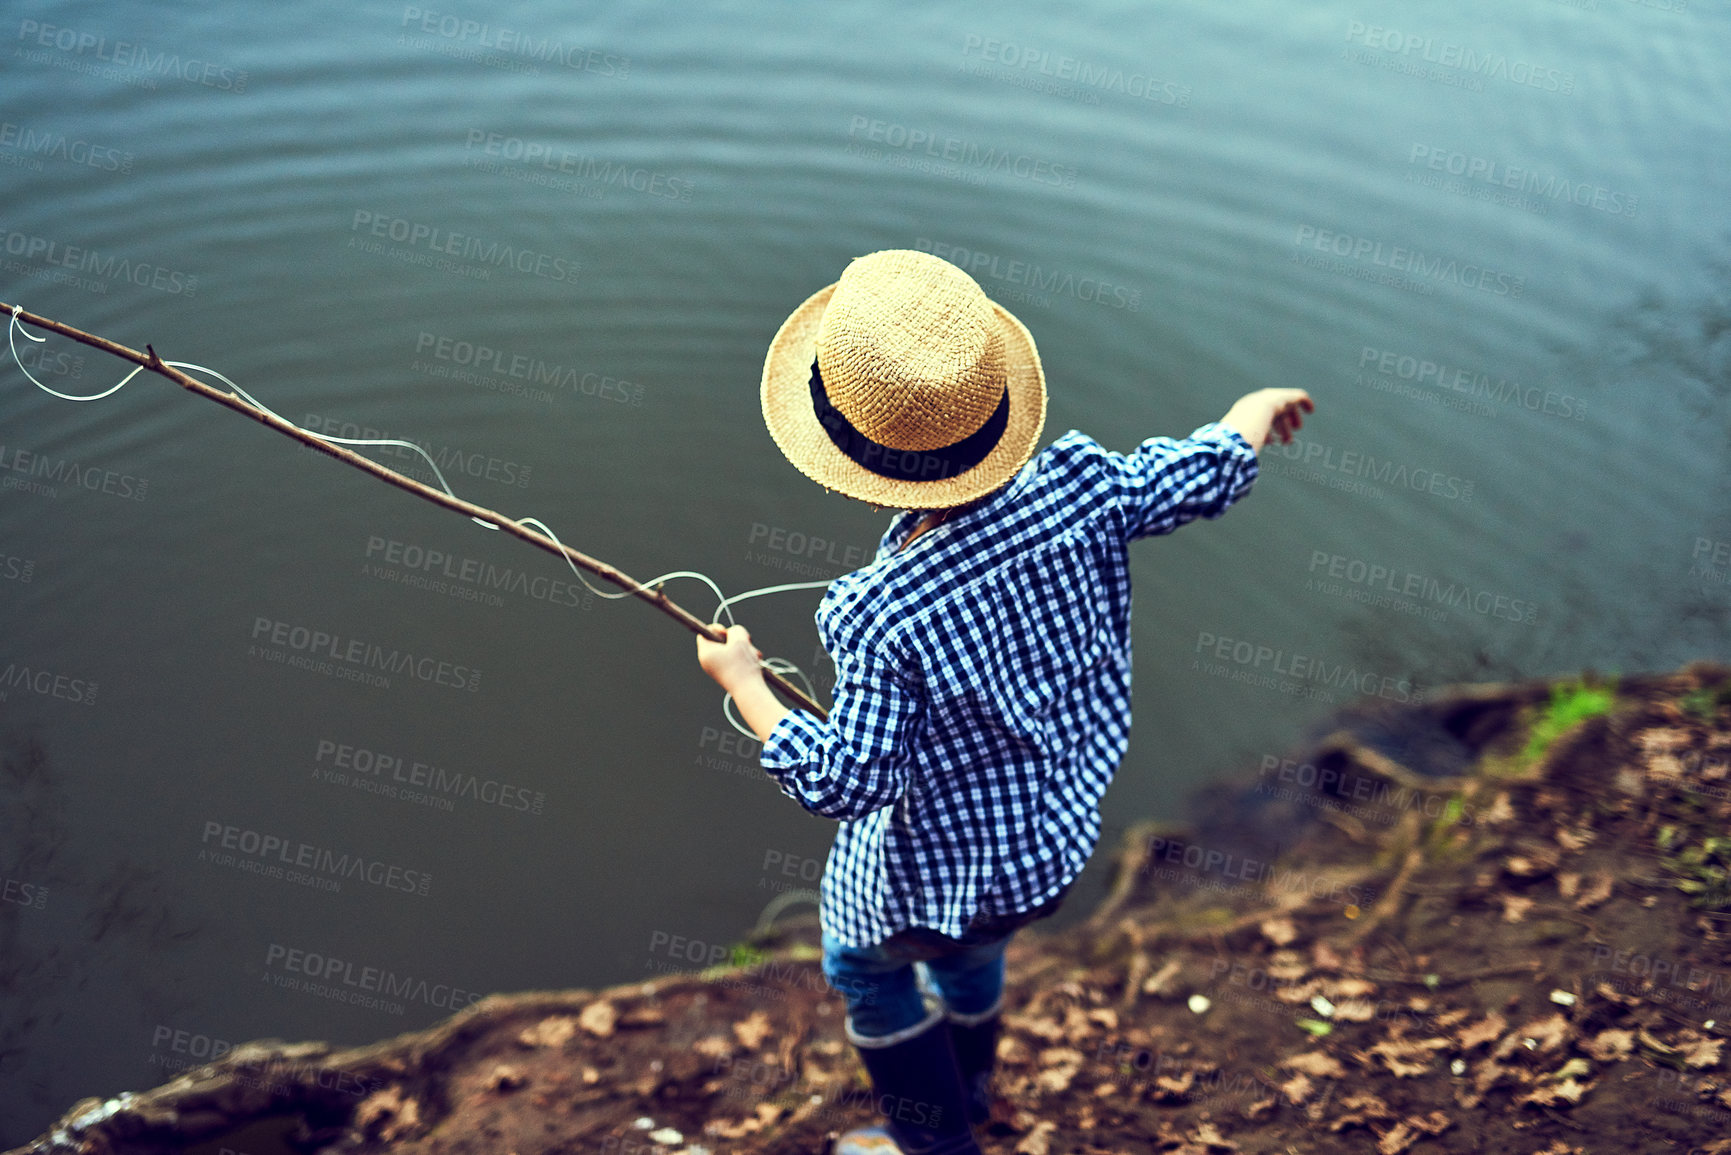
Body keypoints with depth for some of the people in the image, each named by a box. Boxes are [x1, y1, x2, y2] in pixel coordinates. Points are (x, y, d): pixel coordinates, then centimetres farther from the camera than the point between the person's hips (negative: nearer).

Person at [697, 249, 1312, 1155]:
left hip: (931, 872, -6)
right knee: (968, 950, 37)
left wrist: (742, 684, -15)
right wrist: (1259, 408, 16)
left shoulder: (885, 616, -38)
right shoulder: (1078, 487, -24)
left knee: (864, 968, 29)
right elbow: (1207, 473, -6)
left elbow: (846, 784, -28)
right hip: (1058, 835, 6)